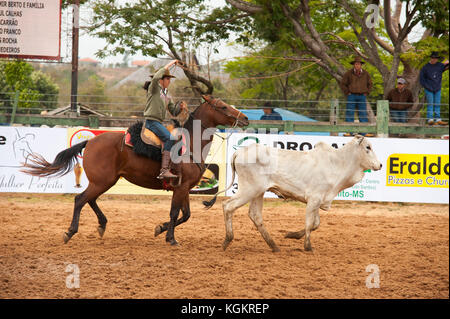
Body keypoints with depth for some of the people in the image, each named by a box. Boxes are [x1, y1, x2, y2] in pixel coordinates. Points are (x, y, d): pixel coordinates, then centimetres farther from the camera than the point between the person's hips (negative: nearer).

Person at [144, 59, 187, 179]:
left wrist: (180, 107, -3)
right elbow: (156, 78, -23)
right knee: (170, 138, -26)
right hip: (151, 121, -9)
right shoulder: (154, 88, -1)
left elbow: (174, 112, 21)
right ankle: (164, 170, -31)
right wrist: (169, 64, -16)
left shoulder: (167, 96, 20)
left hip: (159, 123, 9)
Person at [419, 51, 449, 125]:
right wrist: (427, 87, -8)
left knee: (437, 105, 2)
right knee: (430, 104, -6)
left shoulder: (440, 65, 3)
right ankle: (430, 119, -9)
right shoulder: (425, 67, -3)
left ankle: (437, 119, 2)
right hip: (429, 90, -3)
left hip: (437, 89, 3)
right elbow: (421, 79, 0)